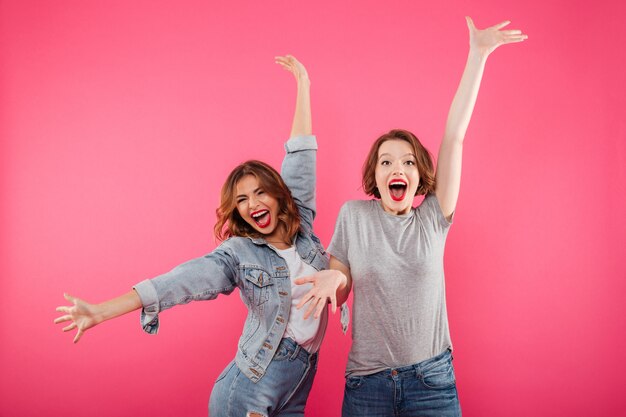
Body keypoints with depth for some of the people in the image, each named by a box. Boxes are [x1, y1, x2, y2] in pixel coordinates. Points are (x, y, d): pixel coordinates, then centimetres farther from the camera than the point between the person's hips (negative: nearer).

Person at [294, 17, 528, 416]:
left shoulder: (433, 217, -2)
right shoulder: (353, 215, -1)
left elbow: (454, 136, -8)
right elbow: (339, 291, 6)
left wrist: (478, 55, -11)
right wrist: (332, 278, -18)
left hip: (432, 380, 0)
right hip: (366, 382, 0)